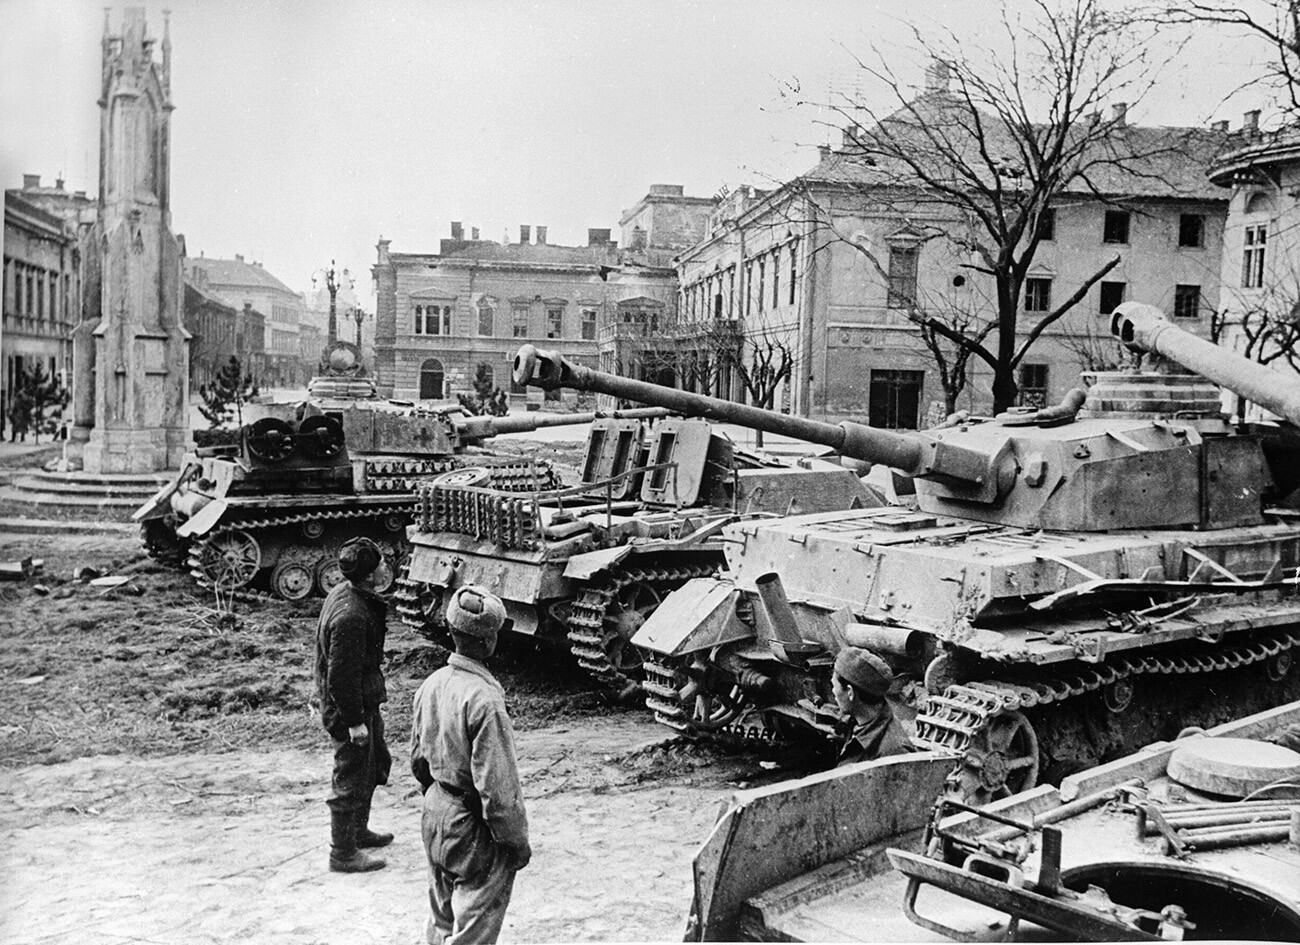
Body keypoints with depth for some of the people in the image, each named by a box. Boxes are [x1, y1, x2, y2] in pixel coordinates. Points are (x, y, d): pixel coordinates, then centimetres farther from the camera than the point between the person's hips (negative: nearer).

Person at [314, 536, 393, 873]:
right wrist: (354, 721, -20)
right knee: (352, 779, 4)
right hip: (349, 708, -10)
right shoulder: (351, 615, -30)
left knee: (377, 762, 25)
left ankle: (359, 831, 42)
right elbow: (341, 676, -27)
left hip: (365, 702, 10)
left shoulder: (345, 593, 2)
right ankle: (343, 853, 19)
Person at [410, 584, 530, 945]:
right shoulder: (485, 699, -27)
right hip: (475, 833, -8)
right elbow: (498, 787, -24)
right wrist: (518, 841, -12)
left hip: (435, 817, 8)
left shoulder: (431, 685, -2)